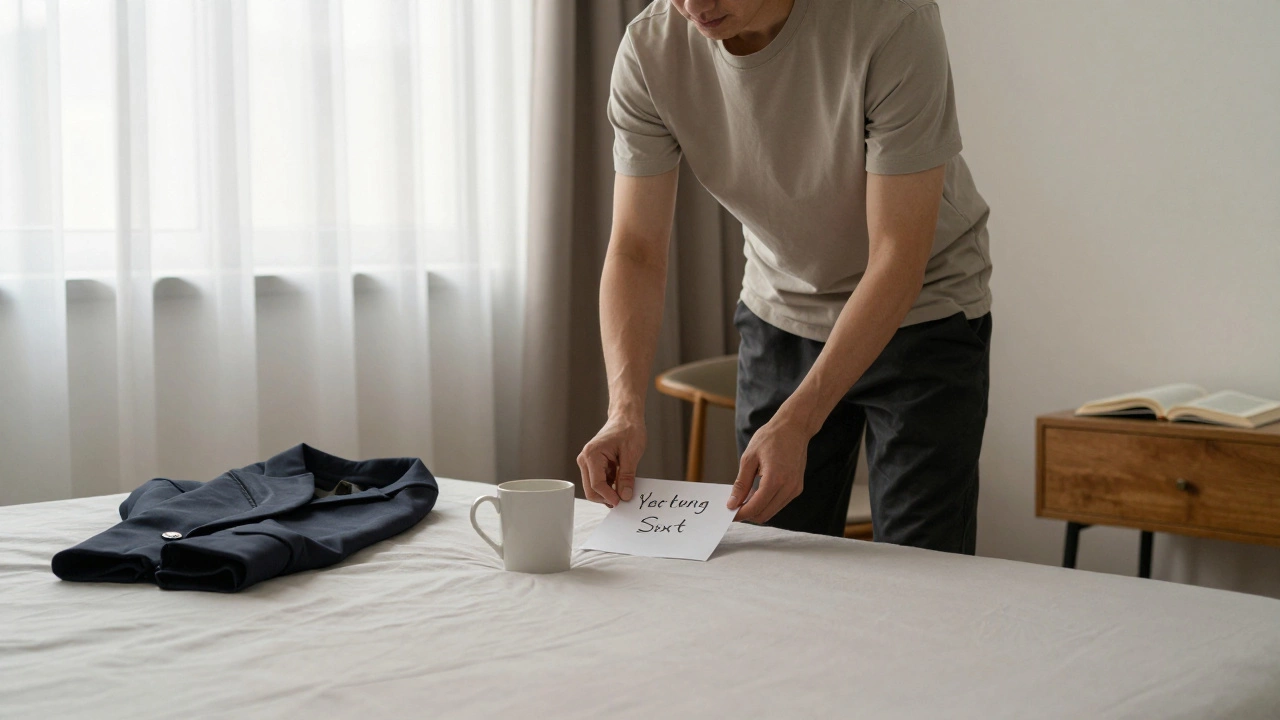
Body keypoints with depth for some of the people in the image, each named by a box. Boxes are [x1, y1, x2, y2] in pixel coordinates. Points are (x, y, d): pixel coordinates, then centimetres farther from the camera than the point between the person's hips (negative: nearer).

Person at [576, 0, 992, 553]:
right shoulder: (649, 51, -16)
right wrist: (625, 408, -29)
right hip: (780, 314, 3)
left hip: (922, 315, -3)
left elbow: (899, 256, -28)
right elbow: (636, 251, -13)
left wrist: (797, 423, -33)